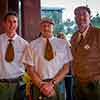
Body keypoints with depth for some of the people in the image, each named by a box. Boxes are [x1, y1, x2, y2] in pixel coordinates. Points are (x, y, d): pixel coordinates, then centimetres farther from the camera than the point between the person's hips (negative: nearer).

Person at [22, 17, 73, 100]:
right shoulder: (32, 45, 2)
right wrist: (42, 85, -13)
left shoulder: (62, 44, 3)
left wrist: (52, 83, -12)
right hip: (39, 86, 0)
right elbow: (30, 70, 0)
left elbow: (66, 68, -1)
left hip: (58, 85, 1)